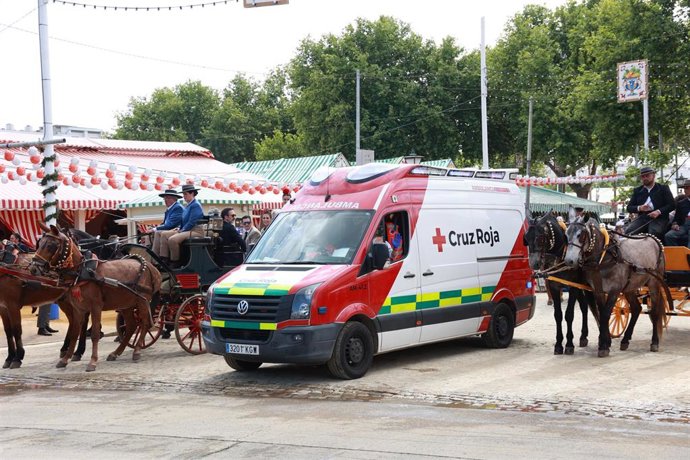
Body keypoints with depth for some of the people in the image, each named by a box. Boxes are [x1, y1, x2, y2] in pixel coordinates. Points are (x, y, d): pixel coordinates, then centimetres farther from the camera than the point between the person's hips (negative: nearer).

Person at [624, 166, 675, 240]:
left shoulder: (663, 188, 11)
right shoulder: (637, 190, 20)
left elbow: (672, 205, 3)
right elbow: (629, 207, 15)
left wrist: (659, 212, -15)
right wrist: (639, 208, -8)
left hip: (659, 218, -3)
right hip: (642, 218, 3)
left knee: (654, 233, -37)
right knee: (628, 231, -27)